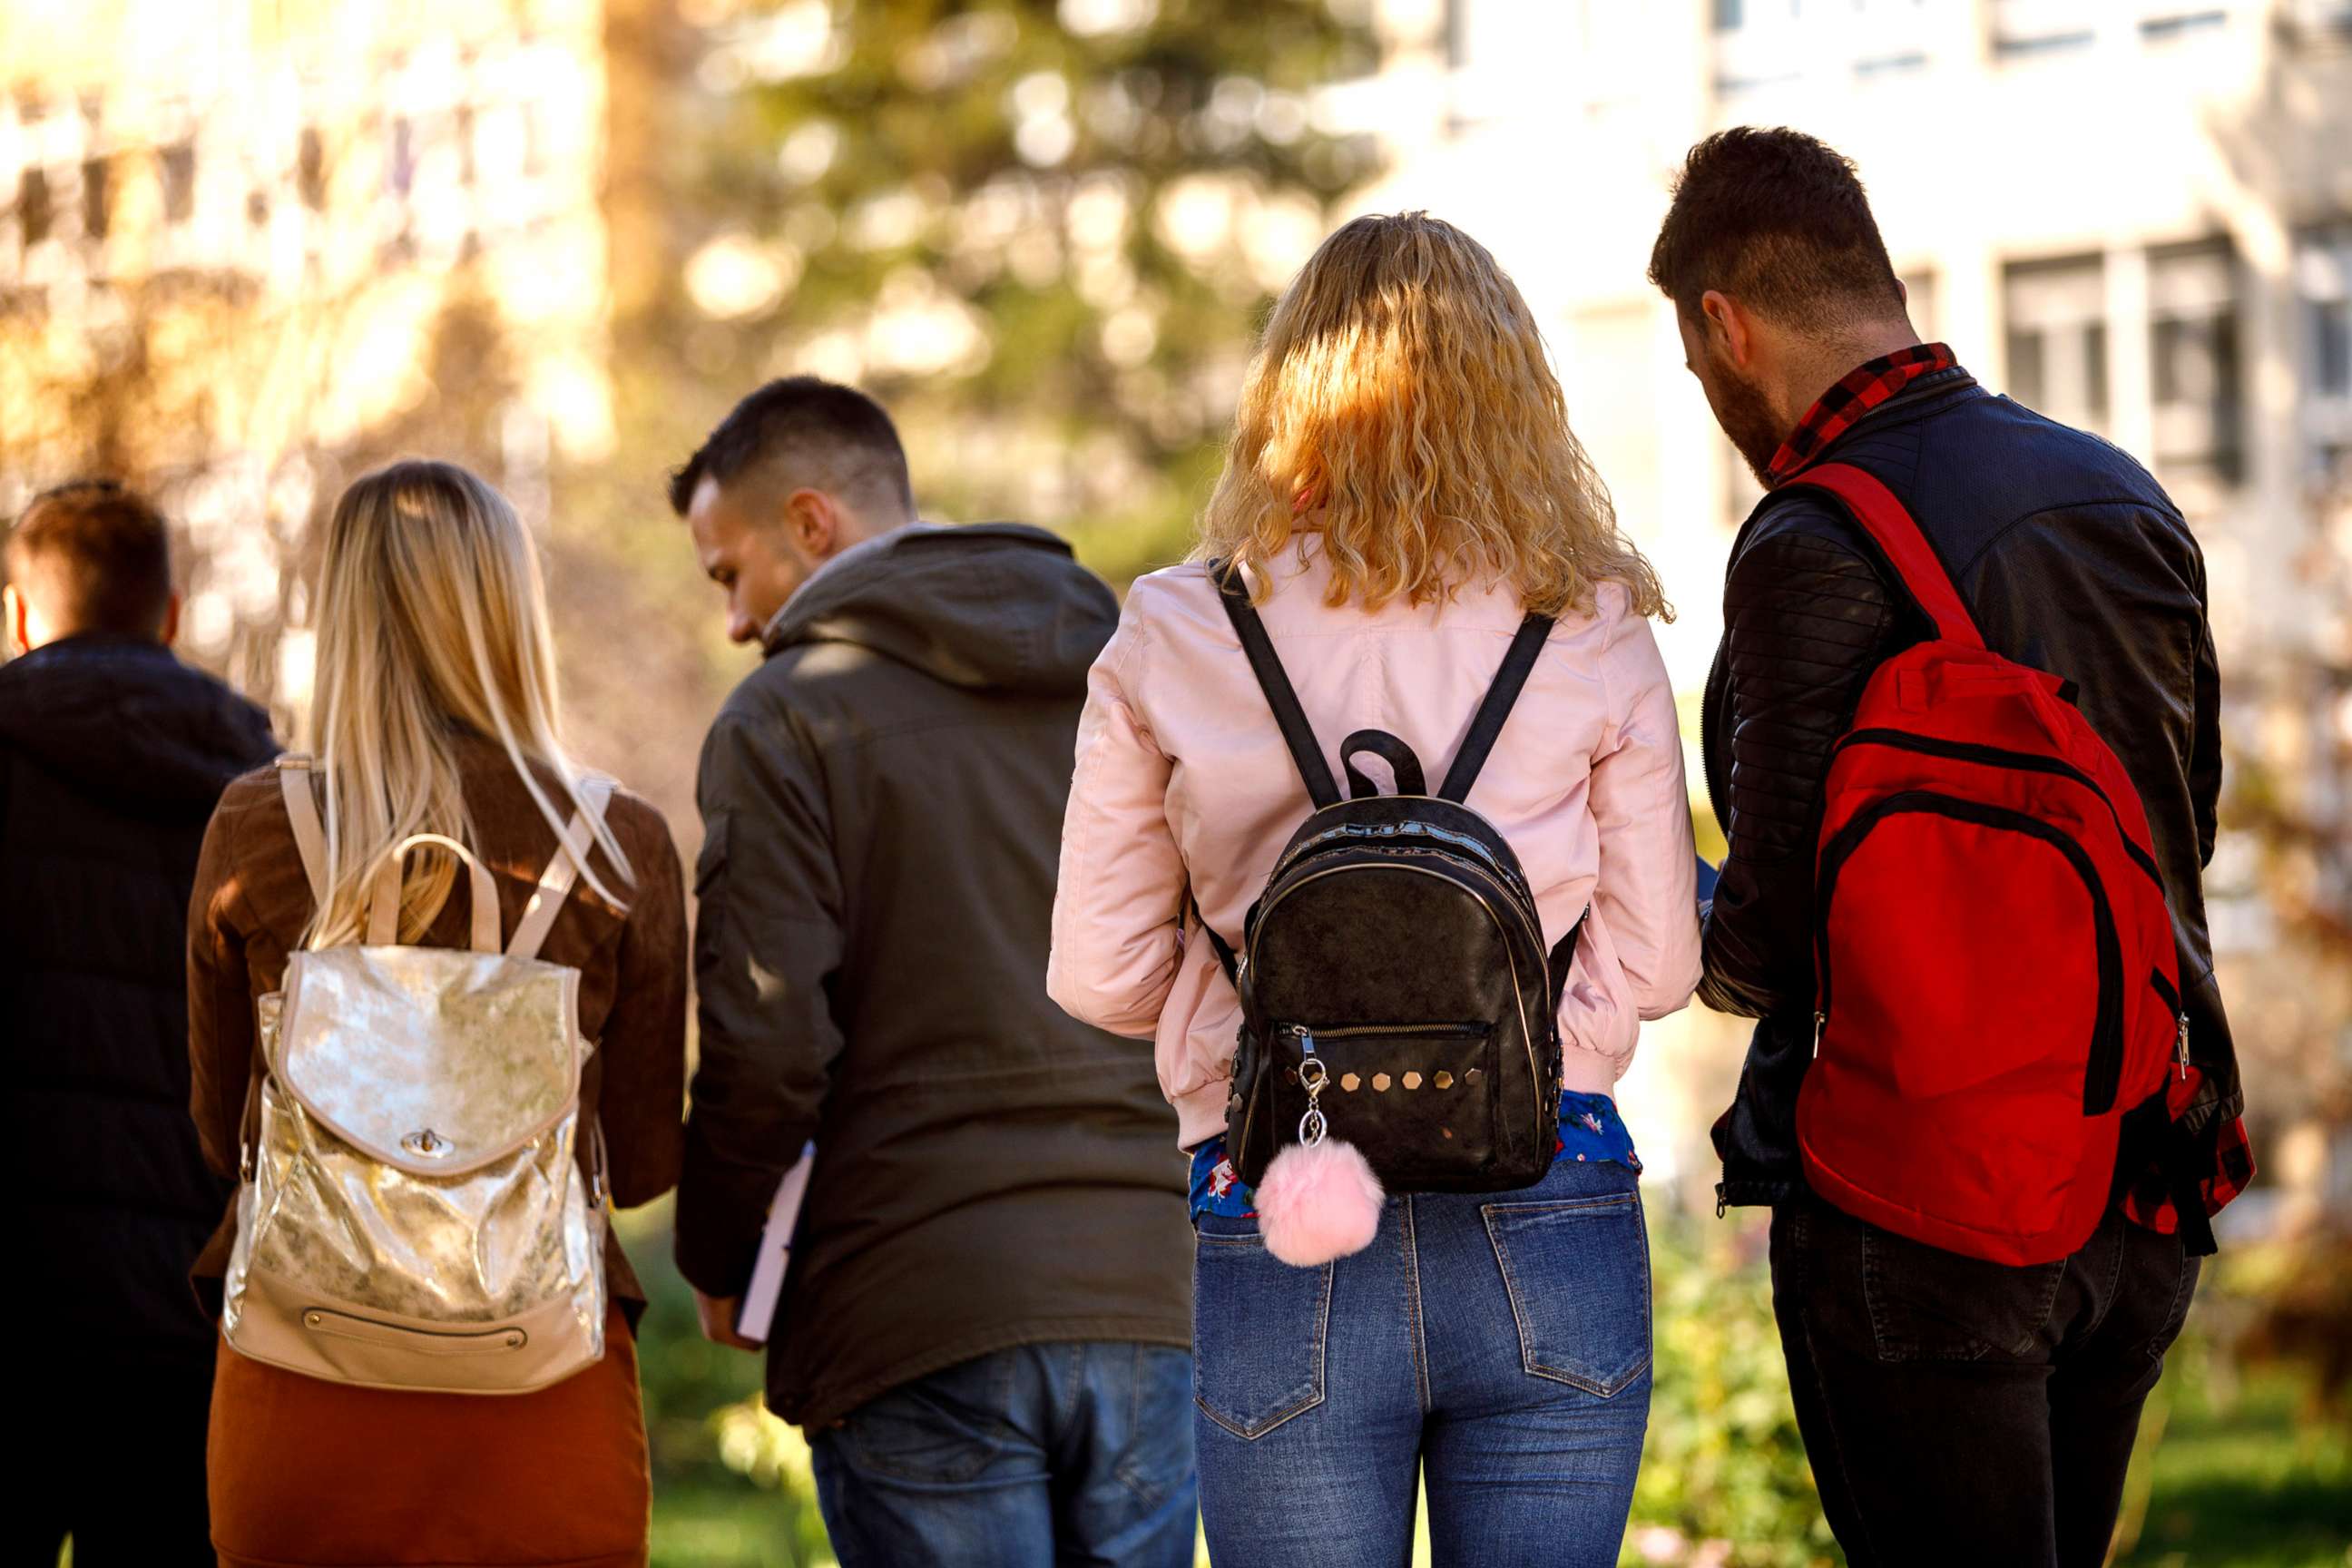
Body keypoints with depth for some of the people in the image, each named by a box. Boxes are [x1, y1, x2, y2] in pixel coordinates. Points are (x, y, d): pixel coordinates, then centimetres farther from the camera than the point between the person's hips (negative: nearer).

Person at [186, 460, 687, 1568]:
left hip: (295, 1394, 1)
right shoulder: (622, 849, -5)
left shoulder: (252, 829, -2)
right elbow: (642, 1163, 3)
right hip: (544, 1391, -1)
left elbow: (222, 1134, 9)